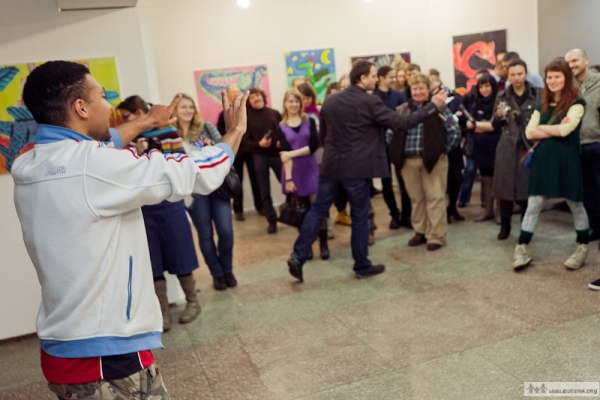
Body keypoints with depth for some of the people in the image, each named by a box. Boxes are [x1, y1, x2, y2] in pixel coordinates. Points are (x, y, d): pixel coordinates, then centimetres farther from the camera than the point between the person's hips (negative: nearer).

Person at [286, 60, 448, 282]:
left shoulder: (330, 101, 7)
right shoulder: (370, 102, -11)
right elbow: (400, 123, -12)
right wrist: (433, 106, -6)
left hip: (331, 165, 5)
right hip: (357, 168, -5)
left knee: (317, 210, 10)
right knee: (360, 216, 7)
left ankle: (298, 256, 4)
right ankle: (362, 266, 18)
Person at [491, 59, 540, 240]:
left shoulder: (537, 95, 1)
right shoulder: (502, 96, 7)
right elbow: (495, 125, 9)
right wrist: (498, 115, -11)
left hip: (529, 147, -1)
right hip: (507, 148, 1)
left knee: (527, 188, 3)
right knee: (504, 186, 2)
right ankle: (505, 226, 16)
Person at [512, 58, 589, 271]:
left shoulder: (576, 103, -4)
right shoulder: (542, 105, 11)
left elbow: (565, 129, -19)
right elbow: (529, 132, -1)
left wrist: (541, 128, -6)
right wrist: (554, 130, -13)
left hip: (566, 160, -4)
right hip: (542, 159, 4)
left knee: (575, 204, 9)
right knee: (533, 205, 3)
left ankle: (583, 248, 25)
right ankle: (521, 249, 7)